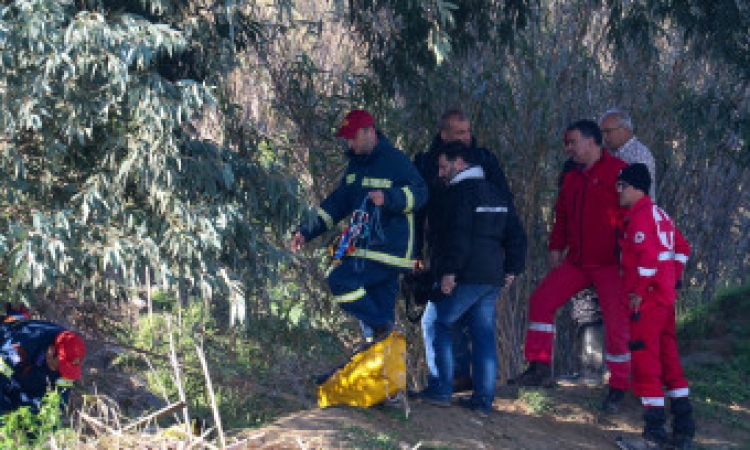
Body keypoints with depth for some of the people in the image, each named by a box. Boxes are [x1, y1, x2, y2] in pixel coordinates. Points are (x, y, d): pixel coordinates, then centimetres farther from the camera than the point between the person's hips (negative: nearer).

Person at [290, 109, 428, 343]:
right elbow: (338, 202, 22)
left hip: (389, 249, -8)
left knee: (340, 280, -20)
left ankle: (379, 326, -13)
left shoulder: (395, 160, -8)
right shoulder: (356, 164, 17)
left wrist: (389, 198, -30)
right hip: (364, 248, 8)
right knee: (381, 306, 8)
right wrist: (308, 232, 15)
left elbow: (420, 193, -13)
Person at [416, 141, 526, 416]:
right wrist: (511, 269, 18)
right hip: (492, 277, 8)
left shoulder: (459, 193, -8)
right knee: (484, 336, 7)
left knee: (440, 326, 4)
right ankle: (483, 400, 5)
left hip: (465, 278, -8)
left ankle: (441, 390, 2)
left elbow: (459, 237, -20)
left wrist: (449, 271, -20)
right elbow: (516, 236, 19)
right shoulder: (498, 195, 18)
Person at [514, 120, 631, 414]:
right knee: (542, 299, -3)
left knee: (616, 324, -7)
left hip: (610, 265, -7)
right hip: (577, 262, 7)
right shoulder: (572, 178, 15)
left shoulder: (617, 171, -9)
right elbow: (562, 216, 23)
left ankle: (618, 388, 6)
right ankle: (540, 368, 2)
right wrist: (556, 247, 11)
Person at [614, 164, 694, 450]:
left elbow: (648, 256, -23)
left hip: (646, 300, -10)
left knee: (645, 361, -7)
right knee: (668, 359, 13)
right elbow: (682, 248, 25)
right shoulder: (660, 214, 17)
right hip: (666, 297, 10)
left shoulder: (640, 216, -13)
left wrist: (639, 292, -18)